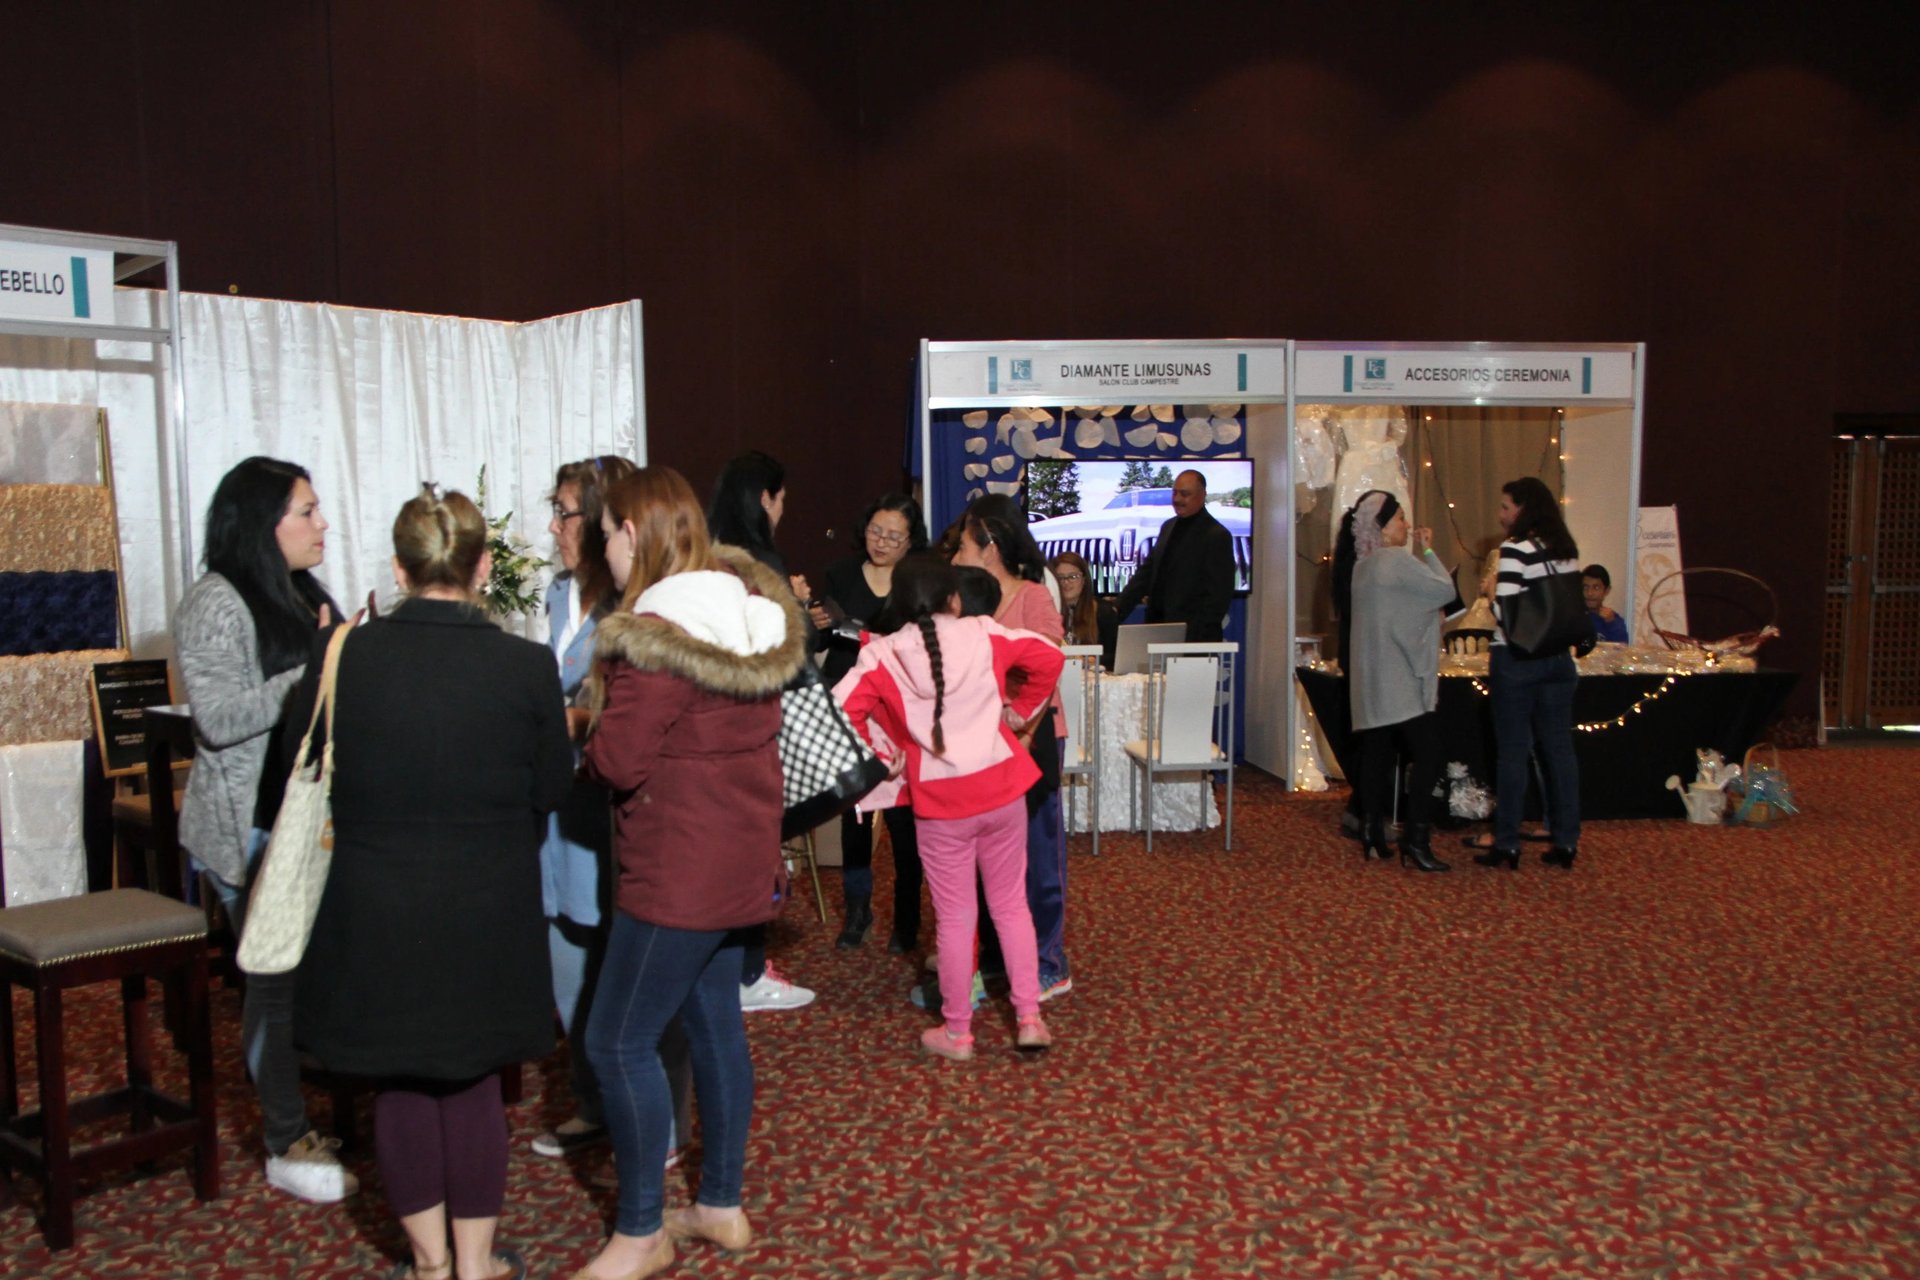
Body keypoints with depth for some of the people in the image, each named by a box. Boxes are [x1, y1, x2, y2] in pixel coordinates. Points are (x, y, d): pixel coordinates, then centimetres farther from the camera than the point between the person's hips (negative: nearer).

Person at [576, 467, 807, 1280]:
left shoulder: (654, 635, -20)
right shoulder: (746, 612, 7)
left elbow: (618, 763, -21)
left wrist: (585, 732, 0)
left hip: (678, 869, -9)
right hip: (739, 854, 9)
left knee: (618, 1042, 2)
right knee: (714, 1026, 17)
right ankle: (722, 1207, 29)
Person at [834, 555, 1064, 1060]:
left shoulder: (883, 656, -6)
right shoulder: (983, 634, -3)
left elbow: (841, 712, -15)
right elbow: (1048, 656, -2)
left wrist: (880, 758, -1)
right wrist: (1021, 709, 9)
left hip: (940, 802, -1)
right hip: (1002, 789, 1)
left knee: (955, 918, 10)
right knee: (1011, 905, 15)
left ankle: (956, 1032, 20)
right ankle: (1029, 1018, 18)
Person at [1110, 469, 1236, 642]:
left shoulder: (1217, 536, -8)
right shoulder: (1168, 527, 14)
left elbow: (1220, 593, -11)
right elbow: (1146, 572, 17)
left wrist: (1198, 635, -15)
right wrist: (1119, 609, 7)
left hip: (1195, 636, -6)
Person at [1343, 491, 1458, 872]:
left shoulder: (1363, 566, 14)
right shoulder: (1399, 560, -13)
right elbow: (1446, 591, -9)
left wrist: (1420, 553, 12)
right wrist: (1428, 551, 0)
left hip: (1371, 681, 9)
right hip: (1404, 680, -9)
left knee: (1376, 755, 9)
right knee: (1426, 755, -5)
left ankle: (1373, 836, 11)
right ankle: (1415, 838, -9)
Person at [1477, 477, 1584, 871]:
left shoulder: (1515, 549, -13)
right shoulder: (1567, 550, 10)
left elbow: (1505, 610, -18)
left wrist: (1491, 587, -1)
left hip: (1517, 661, -6)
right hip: (1558, 660, 7)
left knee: (1513, 752, -1)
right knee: (1559, 749, 9)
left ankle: (1507, 846, 5)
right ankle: (1566, 843, 13)